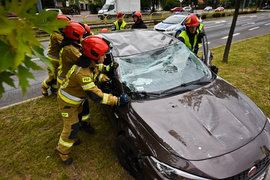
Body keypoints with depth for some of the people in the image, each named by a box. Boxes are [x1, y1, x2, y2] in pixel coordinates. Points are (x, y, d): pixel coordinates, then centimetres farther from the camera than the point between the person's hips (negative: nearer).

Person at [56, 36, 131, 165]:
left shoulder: (90, 64, -13)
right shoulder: (82, 73, -42)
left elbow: (96, 67, 15)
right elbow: (96, 95, -41)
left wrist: (107, 67, -4)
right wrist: (117, 100, -38)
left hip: (76, 99, 9)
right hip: (68, 102, -9)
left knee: (77, 120, 26)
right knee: (72, 127, 4)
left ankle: (72, 138, 53)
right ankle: (62, 151, 29)